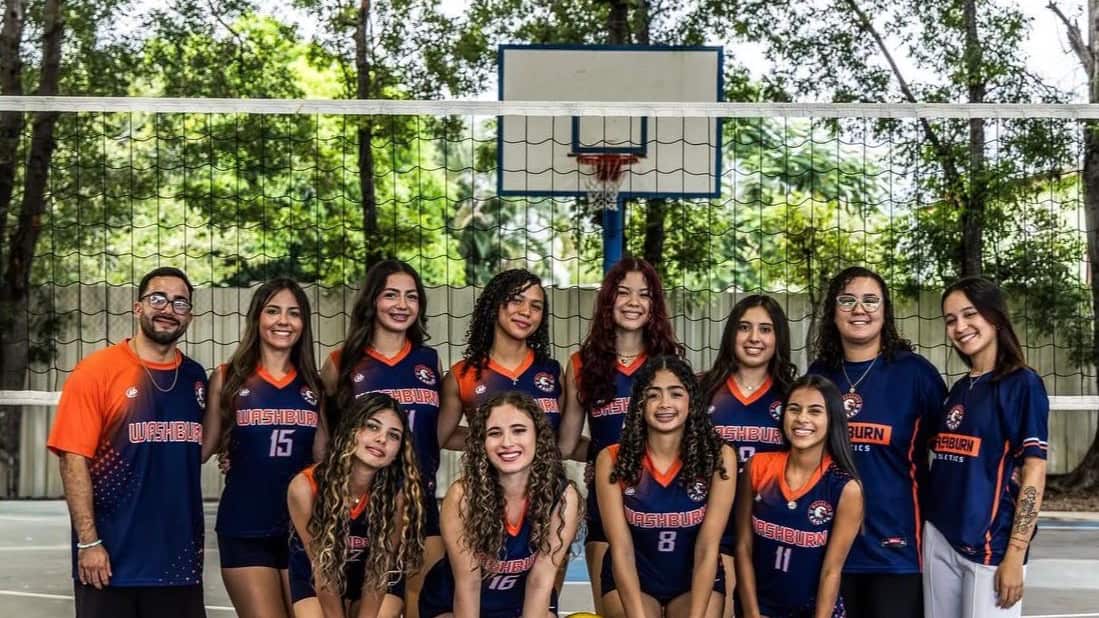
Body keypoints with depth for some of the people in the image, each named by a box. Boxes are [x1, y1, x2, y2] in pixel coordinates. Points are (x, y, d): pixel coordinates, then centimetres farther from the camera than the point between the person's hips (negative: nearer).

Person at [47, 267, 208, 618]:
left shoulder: (195, 377, 9)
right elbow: (74, 459, -10)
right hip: (112, 557, -4)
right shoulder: (96, 371, -6)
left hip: (179, 556, 5)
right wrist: (87, 542, -15)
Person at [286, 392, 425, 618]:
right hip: (314, 578, 0)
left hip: (373, 577, 0)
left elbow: (381, 568, -18)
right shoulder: (306, 487, -30)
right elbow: (321, 568, -21)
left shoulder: (399, 493, -29)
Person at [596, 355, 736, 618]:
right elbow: (621, 548, -14)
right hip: (631, 580, -1)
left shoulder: (718, 457, -13)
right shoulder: (612, 460, -12)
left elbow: (707, 548, -15)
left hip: (697, 579, 1)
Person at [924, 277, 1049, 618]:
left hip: (990, 545, -6)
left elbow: (1033, 473, -11)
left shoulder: (1023, 384, -6)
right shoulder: (958, 390, 12)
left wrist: (1014, 556, -16)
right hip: (939, 539, 6)